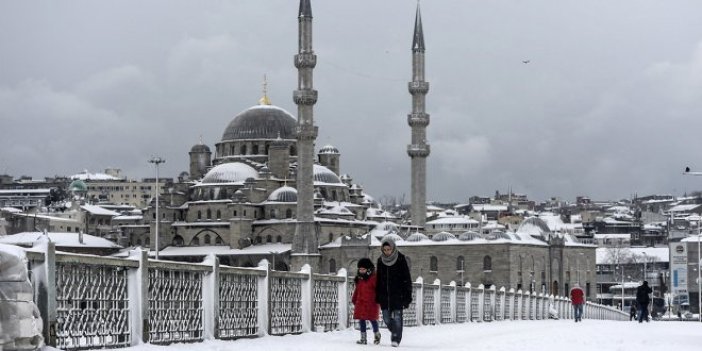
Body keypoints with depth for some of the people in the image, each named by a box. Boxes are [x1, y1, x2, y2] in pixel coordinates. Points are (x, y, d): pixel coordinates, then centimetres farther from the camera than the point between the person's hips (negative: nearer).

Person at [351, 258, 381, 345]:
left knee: (372, 319, 0)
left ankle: (377, 334, 24)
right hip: (360, 303, 7)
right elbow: (357, 290, 21)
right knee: (361, 320, 6)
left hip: (371, 303, -7)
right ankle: (363, 338, 12)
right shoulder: (359, 279, 13)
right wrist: (354, 300, 20)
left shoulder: (373, 278, -8)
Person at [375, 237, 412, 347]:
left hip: (397, 294, -4)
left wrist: (407, 296, -10)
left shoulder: (401, 259, -7)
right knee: (386, 318, 5)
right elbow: (378, 279, 13)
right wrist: (377, 296, 11)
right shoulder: (380, 260, 6)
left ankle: (396, 338, 0)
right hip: (385, 294, 4)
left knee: (397, 316, -7)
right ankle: (395, 333, 28)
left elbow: (407, 279, -6)